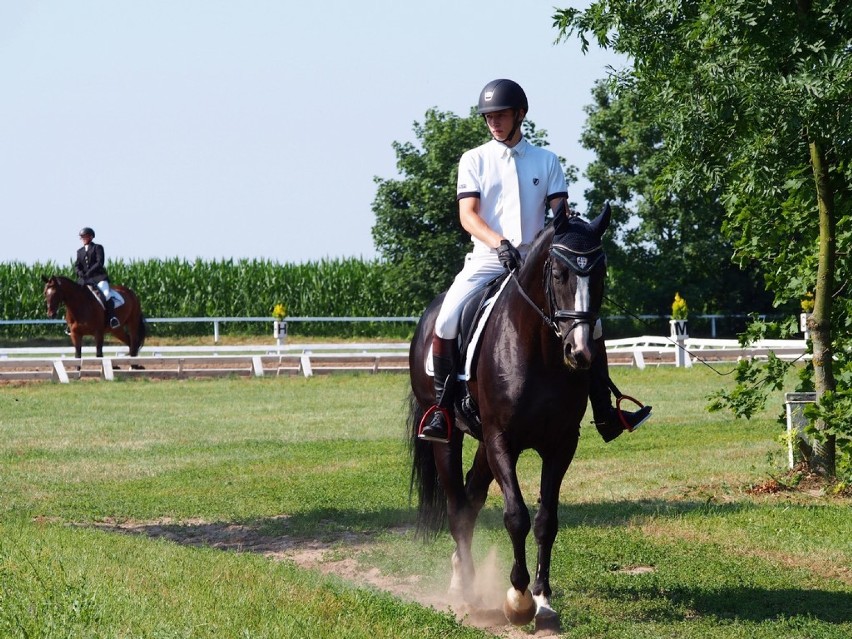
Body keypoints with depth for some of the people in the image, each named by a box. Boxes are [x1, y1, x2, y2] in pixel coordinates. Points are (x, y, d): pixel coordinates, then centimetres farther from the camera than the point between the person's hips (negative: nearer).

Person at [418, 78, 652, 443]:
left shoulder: (547, 161, 11)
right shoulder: (474, 160, 7)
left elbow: (560, 211, 4)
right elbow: (467, 214, -5)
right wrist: (499, 243, -24)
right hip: (487, 260, -2)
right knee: (447, 321, -25)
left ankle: (605, 414, 0)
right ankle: (441, 410, -15)